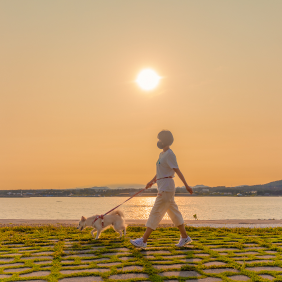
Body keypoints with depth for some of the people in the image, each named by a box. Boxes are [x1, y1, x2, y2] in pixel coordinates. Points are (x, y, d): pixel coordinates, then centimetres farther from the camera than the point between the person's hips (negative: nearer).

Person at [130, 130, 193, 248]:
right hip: (163, 187, 10)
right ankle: (184, 237, 24)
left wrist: (186, 185, -20)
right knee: (173, 211, 15)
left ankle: (143, 240, -5)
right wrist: (152, 181, 30)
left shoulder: (169, 154, -13)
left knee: (156, 213, -8)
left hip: (166, 187, -10)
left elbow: (177, 170, -19)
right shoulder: (162, 154, 15)